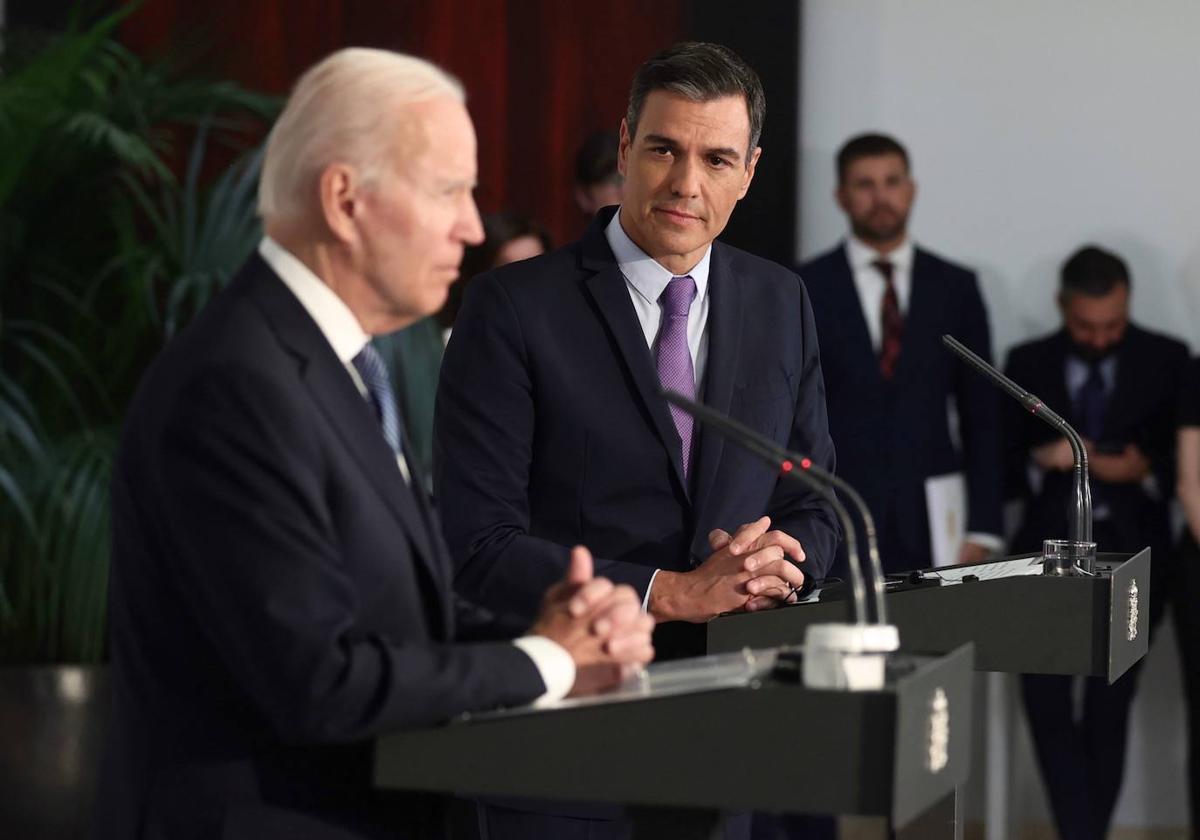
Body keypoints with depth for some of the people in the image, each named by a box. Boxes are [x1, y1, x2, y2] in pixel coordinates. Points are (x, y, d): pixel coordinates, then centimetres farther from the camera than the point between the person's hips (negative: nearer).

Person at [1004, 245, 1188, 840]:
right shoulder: (1027, 364, 7)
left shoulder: (1167, 361, 3)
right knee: (1047, 705, -10)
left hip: (1131, 555, -1)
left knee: (1109, 713, 2)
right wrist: (1042, 462, -13)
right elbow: (1004, 469, 7)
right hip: (1050, 550, 1)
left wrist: (1145, 471, -15)